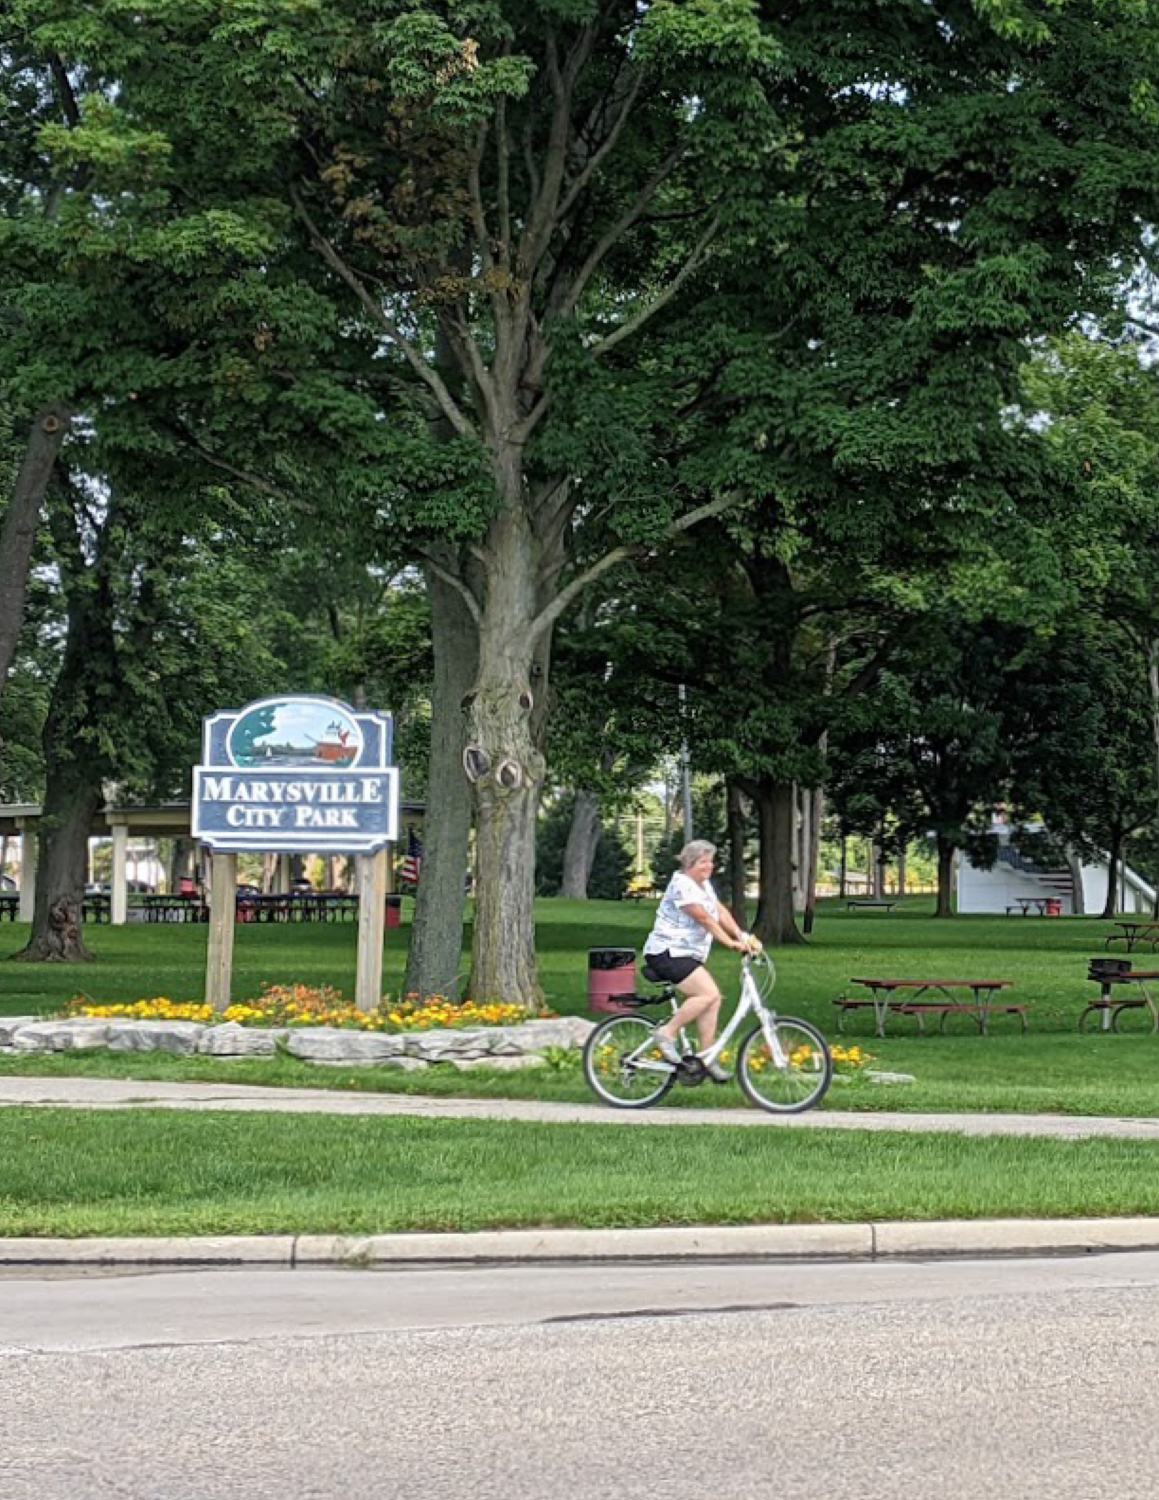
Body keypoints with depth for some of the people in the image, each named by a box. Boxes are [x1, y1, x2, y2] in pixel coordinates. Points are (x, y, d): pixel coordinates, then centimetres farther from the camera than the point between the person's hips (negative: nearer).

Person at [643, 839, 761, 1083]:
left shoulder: (704, 884, 17)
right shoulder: (682, 885, -15)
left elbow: (721, 911, 9)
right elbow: (704, 918, -21)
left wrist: (743, 936, -5)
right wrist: (730, 943, -25)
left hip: (686, 955, 10)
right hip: (666, 953, -10)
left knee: (713, 998, 0)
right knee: (708, 993, -22)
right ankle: (667, 1033, -15)